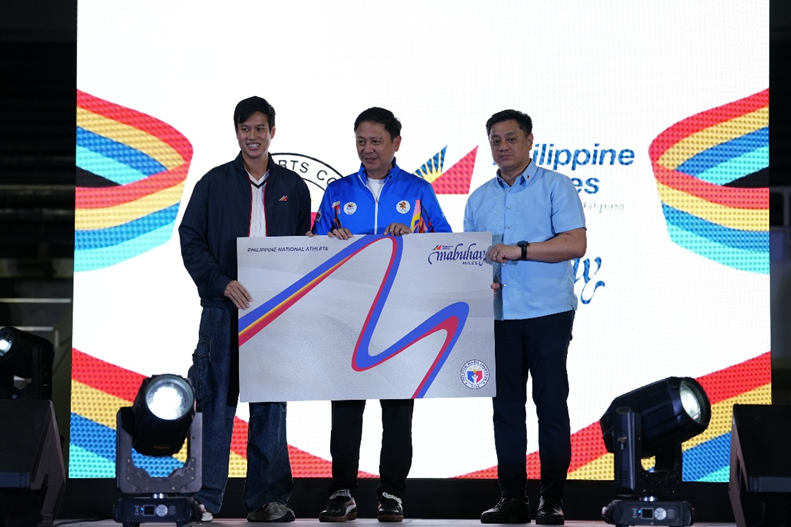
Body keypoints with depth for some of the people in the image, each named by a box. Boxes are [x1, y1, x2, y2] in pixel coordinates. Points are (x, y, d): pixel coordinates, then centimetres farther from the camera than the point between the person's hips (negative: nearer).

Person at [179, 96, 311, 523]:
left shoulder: (293, 188, 11)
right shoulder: (214, 184, 6)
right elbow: (190, 241, 2)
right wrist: (223, 283, -11)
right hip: (224, 309, -2)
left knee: (270, 405, 4)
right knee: (217, 403, -4)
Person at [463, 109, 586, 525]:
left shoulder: (555, 187, 1)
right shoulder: (479, 199, 16)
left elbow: (575, 243, -11)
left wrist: (519, 250, -18)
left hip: (548, 312, -4)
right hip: (499, 315, 4)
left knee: (551, 404, -3)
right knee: (506, 407, 4)